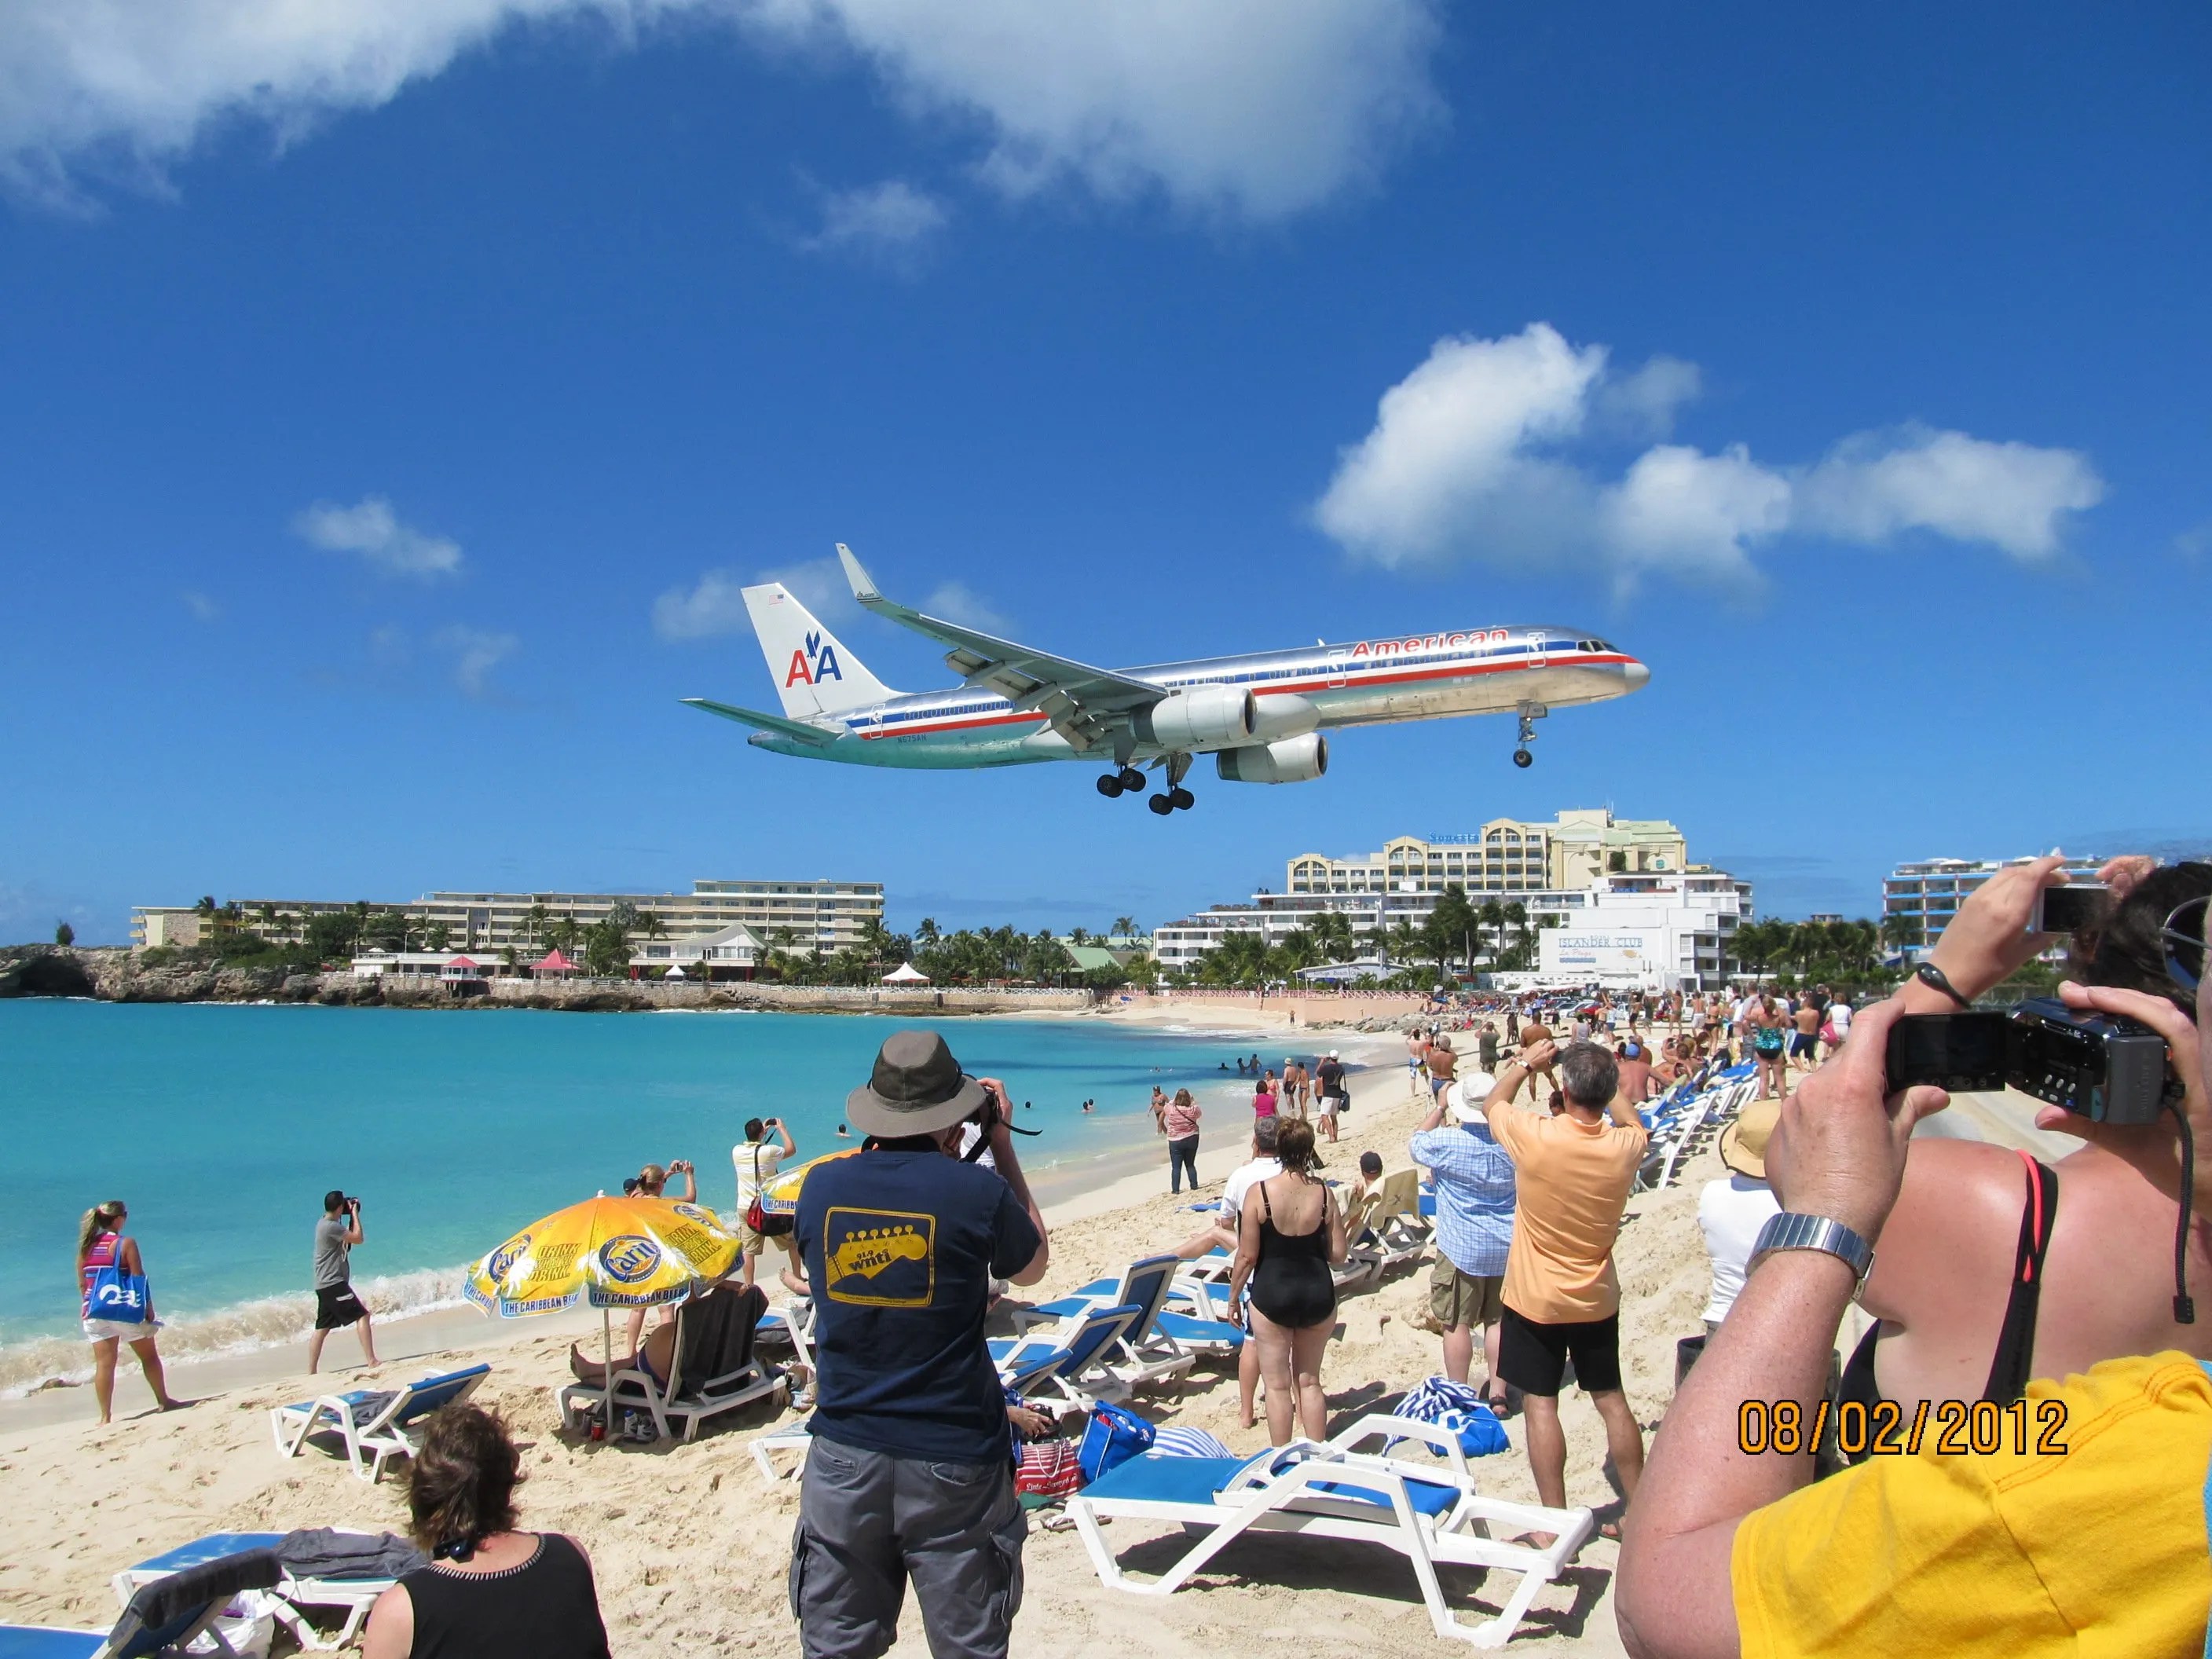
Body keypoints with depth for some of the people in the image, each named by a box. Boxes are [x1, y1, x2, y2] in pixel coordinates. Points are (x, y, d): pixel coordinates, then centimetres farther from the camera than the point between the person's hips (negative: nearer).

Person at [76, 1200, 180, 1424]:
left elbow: (82, 1283, 9)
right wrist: (149, 1308, -5)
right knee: (149, 1355, 12)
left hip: (95, 1311, 4)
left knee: (104, 1363, 4)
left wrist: (86, 1306, 21)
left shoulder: (86, 1246, 4)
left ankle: (106, 1416, 2)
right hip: (125, 1309, -4)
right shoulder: (126, 1244, -11)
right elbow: (139, 1279, -11)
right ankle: (163, 1401, 22)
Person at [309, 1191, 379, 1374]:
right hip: (334, 1284, -10)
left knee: (322, 1329, 11)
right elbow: (358, 1238, -16)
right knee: (363, 1316, -10)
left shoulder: (325, 1224, 15)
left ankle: (311, 1373, 12)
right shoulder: (331, 1226, -16)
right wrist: (355, 1214, -7)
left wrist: (352, 1217, 16)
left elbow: (348, 1241, 26)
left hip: (324, 1285, 10)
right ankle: (371, 1360, -16)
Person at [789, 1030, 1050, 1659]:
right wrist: (1002, 1146, 9)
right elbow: (1033, 1265, 7)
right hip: (952, 1460, -3)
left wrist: (884, 1147, 16)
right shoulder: (976, 1192, -14)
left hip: (844, 1456, 3)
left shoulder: (821, 1187, -4)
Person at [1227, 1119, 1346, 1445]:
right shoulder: (1323, 1192, -6)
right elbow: (1337, 1254, -2)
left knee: (1278, 1385, 10)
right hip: (1317, 1293, 3)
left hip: (1272, 1294, -3)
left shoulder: (1260, 1192, -13)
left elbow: (1248, 1256, -10)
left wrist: (1233, 1295, 4)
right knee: (1310, 1380, 17)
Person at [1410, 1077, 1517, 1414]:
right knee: (1498, 1320, 13)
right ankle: (1497, 1394, 18)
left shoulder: (1448, 1142, -17)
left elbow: (1415, 1144, 4)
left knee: (1457, 1323, 6)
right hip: (1507, 1247, 4)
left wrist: (1440, 1107, 8)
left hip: (1461, 1249, -4)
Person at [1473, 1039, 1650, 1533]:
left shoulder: (1535, 1136, -24)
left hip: (1535, 1300, -4)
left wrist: (1525, 1063, 9)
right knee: (1611, 1400, 16)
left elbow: (1491, 1103, -1)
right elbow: (1635, 1125, 14)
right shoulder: (1625, 1145, -14)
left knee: (1540, 1405, 4)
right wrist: (1601, 1079, 14)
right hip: (1597, 1300, 4)